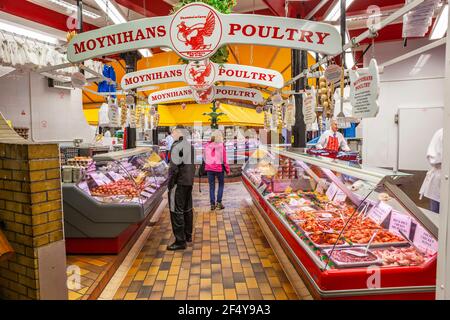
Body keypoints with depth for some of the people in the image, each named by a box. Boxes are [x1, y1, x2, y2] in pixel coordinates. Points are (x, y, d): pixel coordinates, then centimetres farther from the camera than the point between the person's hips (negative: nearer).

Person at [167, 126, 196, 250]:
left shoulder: (177, 146, -15)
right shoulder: (190, 146, 12)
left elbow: (174, 167, -19)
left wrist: (170, 183, -12)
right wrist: (190, 177, 19)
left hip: (179, 183, -9)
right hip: (189, 182, 9)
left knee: (176, 211, -3)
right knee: (187, 209, 18)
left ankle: (180, 241, 0)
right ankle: (188, 235, 30)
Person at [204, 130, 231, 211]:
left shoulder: (207, 145, 0)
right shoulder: (221, 145, -10)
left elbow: (204, 157, 6)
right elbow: (224, 159, -9)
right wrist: (227, 169, 0)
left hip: (209, 168, 3)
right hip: (219, 168, -3)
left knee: (211, 186, 10)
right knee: (221, 184, 15)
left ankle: (212, 204, 13)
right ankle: (219, 202, 9)